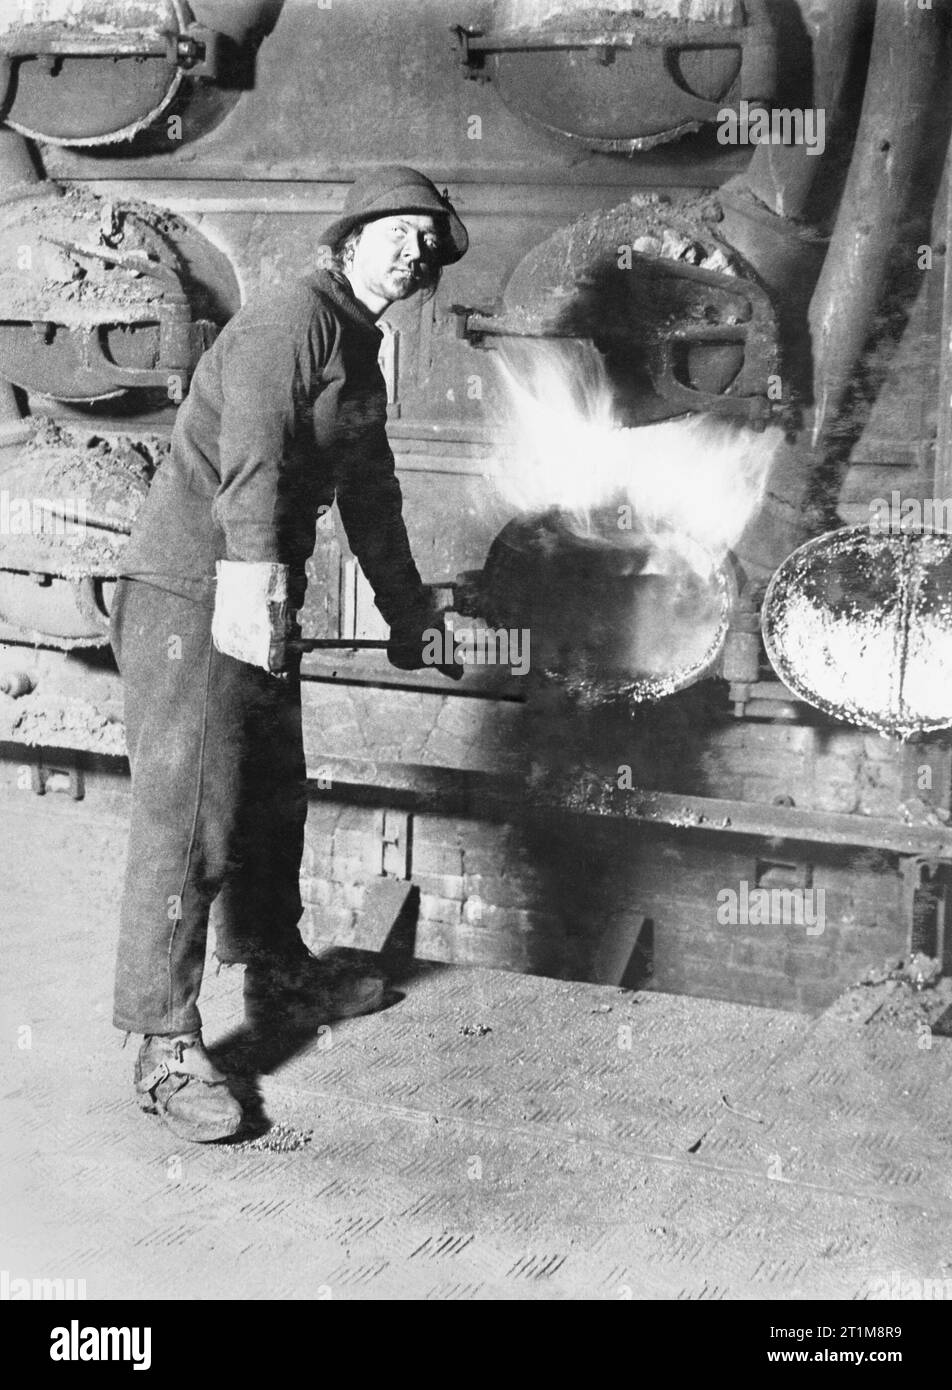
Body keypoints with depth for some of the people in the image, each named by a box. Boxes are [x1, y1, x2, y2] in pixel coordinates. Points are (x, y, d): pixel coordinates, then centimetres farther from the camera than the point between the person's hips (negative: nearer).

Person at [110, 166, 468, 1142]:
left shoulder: (360, 357, 18)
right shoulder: (293, 319, -12)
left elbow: (369, 494, 27)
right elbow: (251, 450, -27)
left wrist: (407, 609, 33)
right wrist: (253, 573, -40)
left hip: (261, 605, 10)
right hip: (190, 596, -10)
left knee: (272, 800, 20)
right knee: (187, 821, -9)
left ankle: (277, 974, 37)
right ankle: (165, 1048, -4)